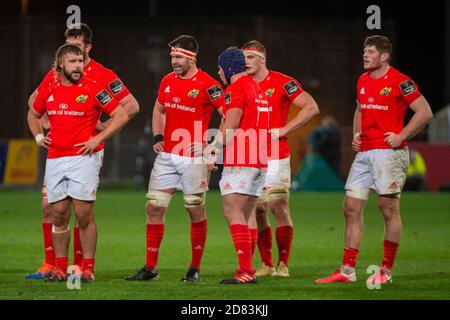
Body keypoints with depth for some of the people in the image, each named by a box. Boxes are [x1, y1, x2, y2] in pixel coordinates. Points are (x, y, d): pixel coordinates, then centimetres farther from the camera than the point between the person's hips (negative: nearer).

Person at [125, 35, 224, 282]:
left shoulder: (207, 85, -11)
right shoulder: (167, 81, 9)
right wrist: (157, 137, 10)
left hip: (193, 158, -6)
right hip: (167, 155, 6)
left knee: (196, 211, 1)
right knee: (154, 207, 1)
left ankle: (195, 269, 12)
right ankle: (150, 268, 7)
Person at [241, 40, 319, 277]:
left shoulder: (281, 83, -5)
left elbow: (311, 108, -9)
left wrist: (283, 130, -13)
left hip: (275, 157, -5)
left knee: (279, 208, -9)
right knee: (257, 212, 5)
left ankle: (283, 264, -2)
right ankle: (267, 265, 13)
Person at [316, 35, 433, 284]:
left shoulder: (399, 81, -8)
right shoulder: (363, 81, 14)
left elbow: (425, 112, -9)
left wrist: (401, 137, -13)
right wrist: (356, 134, 14)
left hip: (389, 152, -8)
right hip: (364, 152, 8)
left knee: (389, 209, -3)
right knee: (351, 208, 3)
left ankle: (386, 271, 5)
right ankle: (347, 271, 7)